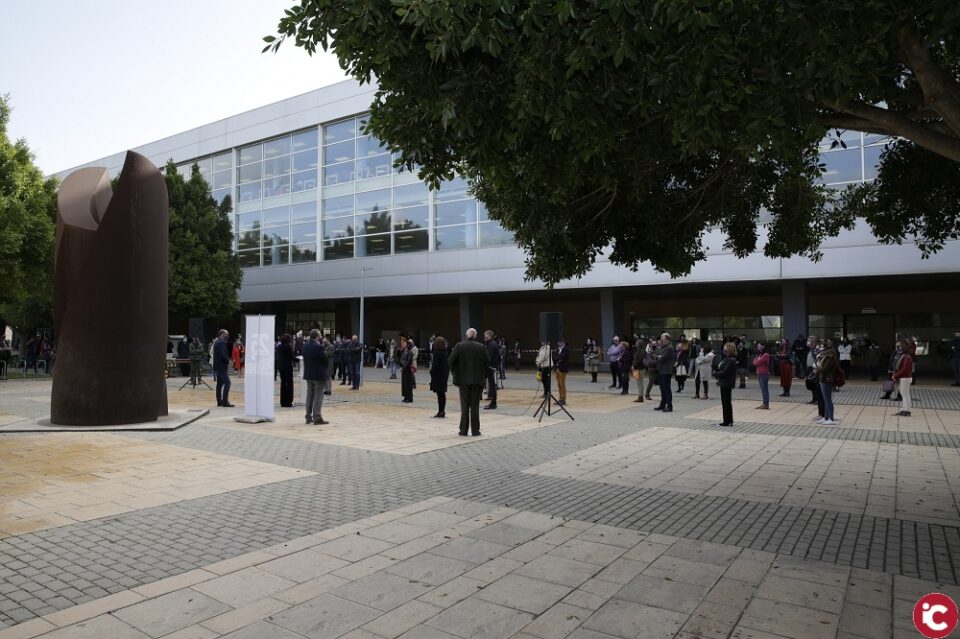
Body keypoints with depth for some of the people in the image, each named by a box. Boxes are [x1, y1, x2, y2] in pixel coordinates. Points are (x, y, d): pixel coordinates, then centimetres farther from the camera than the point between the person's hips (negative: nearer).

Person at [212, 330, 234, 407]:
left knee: (220, 383, 12)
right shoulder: (221, 343, -16)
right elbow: (222, 355, -25)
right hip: (221, 367, -10)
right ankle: (225, 401, -12)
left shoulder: (217, 342, 16)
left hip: (217, 366, 10)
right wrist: (228, 361, -11)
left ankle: (219, 401, 15)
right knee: (227, 383, -10)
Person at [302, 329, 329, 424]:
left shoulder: (305, 345, 4)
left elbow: (305, 358, 11)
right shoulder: (319, 347, -20)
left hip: (308, 375, 7)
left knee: (310, 395, 15)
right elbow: (325, 360, -16)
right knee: (318, 396, -2)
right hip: (319, 375, -7)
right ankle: (317, 418, -2)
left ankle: (308, 417, 20)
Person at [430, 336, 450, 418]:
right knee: (442, 394, 12)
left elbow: (435, 365, -16)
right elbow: (448, 364, 10)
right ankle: (442, 411, 17)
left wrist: (431, 373, -5)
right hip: (444, 375, 7)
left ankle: (440, 411, -4)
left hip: (437, 375, -7)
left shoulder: (437, 353, -14)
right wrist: (447, 373, 15)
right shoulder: (446, 353, 7)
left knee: (439, 394, -4)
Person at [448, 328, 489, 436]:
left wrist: (455, 374, 7)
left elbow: (451, 361, -6)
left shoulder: (459, 346, -2)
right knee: (475, 406, 6)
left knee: (464, 406, 7)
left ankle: (463, 430, 8)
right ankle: (475, 431, 7)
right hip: (477, 380, 0)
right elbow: (487, 362, -2)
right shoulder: (481, 347, 0)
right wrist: (483, 376, 9)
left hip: (463, 380, 0)